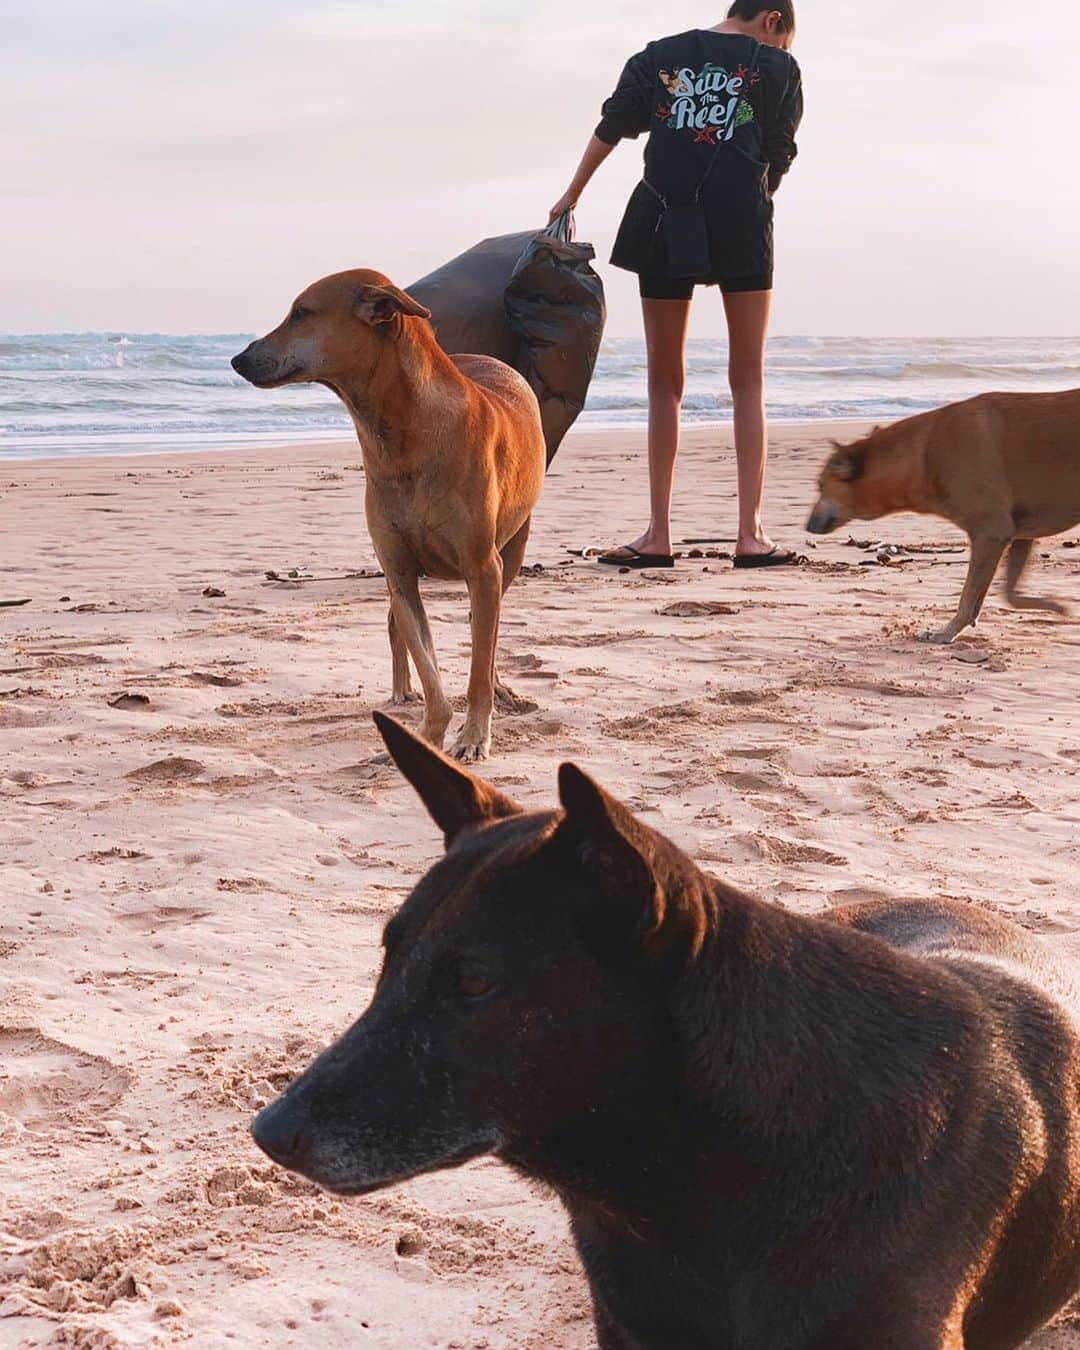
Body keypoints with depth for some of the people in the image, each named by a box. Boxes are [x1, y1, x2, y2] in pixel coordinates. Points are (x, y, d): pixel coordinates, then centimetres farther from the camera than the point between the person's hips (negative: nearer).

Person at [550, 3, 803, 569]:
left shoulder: (659, 55, 15)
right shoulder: (777, 66, 8)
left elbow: (611, 126, 16)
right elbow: (778, 158, 7)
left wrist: (572, 194, 26)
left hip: (663, 222, 2)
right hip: (739, 222, -2)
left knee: (665, 382, 9)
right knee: (748, 381, 6)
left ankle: (658, 534, 6)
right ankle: (751, 533, -1)